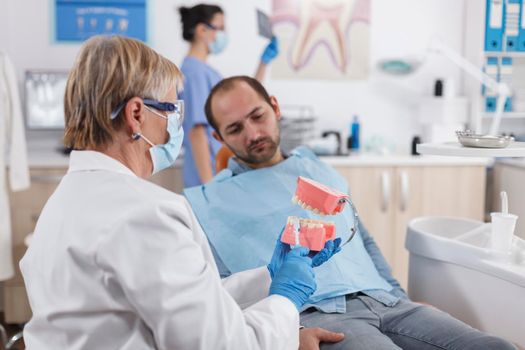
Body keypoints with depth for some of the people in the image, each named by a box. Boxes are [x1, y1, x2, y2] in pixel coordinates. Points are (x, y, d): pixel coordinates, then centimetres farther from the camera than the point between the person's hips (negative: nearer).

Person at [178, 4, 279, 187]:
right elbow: (197, 132, -21)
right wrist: (209, 185, -24)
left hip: (223, 172, 9)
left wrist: (264, 62, 19)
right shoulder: (194, 71, -15)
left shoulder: (206, 70, 12)